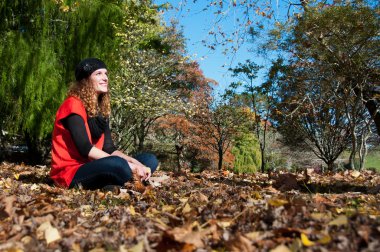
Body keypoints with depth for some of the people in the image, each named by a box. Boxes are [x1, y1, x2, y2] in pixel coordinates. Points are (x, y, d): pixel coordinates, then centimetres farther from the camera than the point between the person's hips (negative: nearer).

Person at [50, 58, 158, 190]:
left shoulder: (102, 109, 12)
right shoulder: (73, 105, -11)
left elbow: (109, 148, 5)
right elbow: (85, 149, -22)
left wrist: (135, 162, -13)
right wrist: (128, 166, -25)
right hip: (70, 173, -8)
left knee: (150, 160, -2)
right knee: (118, 165, -37)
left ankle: (105, 186, -16)